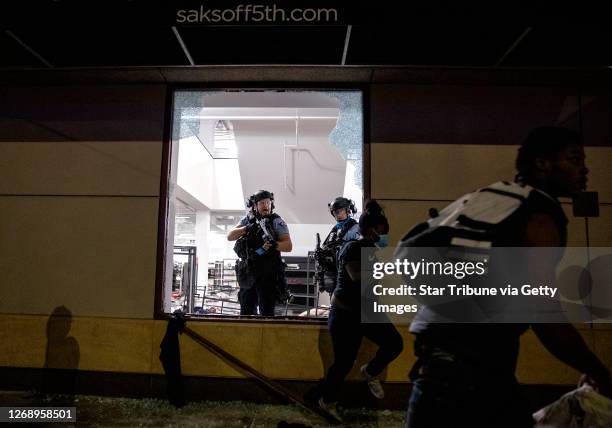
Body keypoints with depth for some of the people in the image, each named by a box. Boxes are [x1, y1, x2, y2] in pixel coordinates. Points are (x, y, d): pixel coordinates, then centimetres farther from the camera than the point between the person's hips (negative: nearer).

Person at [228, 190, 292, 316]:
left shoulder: (277, 221, -2)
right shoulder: (247, 219, 10)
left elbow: (288, 246, -8)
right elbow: (230, 236, 2)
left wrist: (273, 245, -27)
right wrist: (246, 228, -14)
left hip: (268, 274, -4)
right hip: (247, 273, 5)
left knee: (266, 313, -3)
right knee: (246, 311, 15)